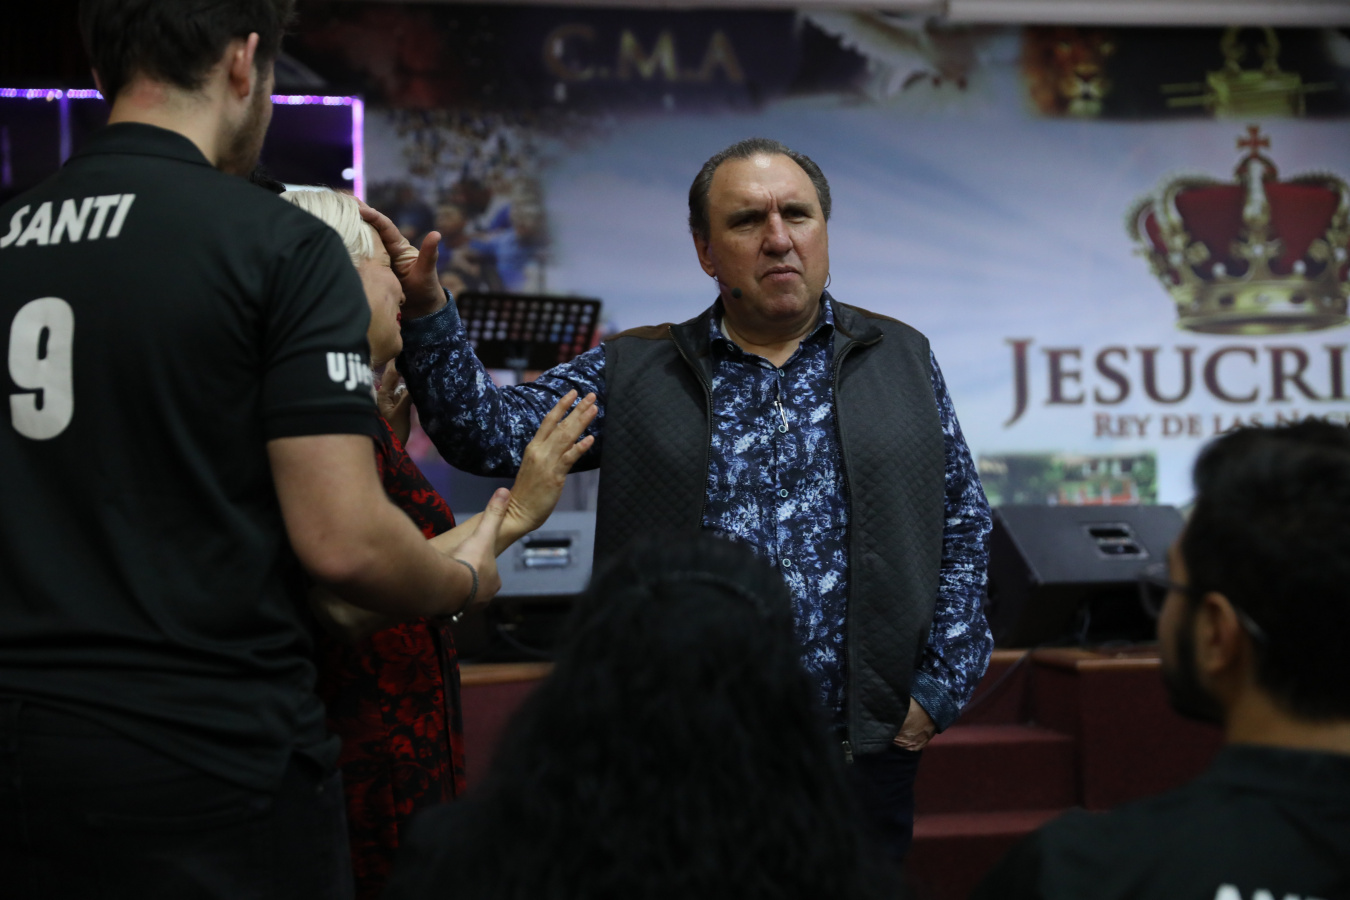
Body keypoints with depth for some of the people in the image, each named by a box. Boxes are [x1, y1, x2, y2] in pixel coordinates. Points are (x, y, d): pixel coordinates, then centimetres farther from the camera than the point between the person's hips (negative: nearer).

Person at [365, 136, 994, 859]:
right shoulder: (634, 373, 7)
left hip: (860, 753, 1)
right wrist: (424, 312, -15)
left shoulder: (902, 360, 10)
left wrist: (938, 690, 2)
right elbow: (490, 432, -1)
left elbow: (963, 528, 10)